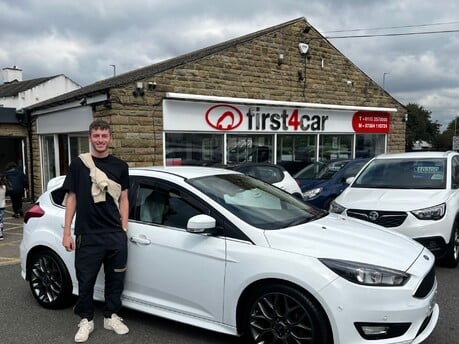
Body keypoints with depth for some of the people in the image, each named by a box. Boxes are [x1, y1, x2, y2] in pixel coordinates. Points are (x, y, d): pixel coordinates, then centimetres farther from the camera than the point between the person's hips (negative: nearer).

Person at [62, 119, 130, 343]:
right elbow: (71, 198, 3)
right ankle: (86, 320, 26)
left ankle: (111, 316, 28)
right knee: (86, 280, 7)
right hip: (87, 235, -1)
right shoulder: (78, 164, 2)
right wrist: (67, 232, -1)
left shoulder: (120, 166, 6)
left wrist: (123, 229, 3)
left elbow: (123, 199, 10)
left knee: (115, 278, 10)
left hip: (115, 234, 2)